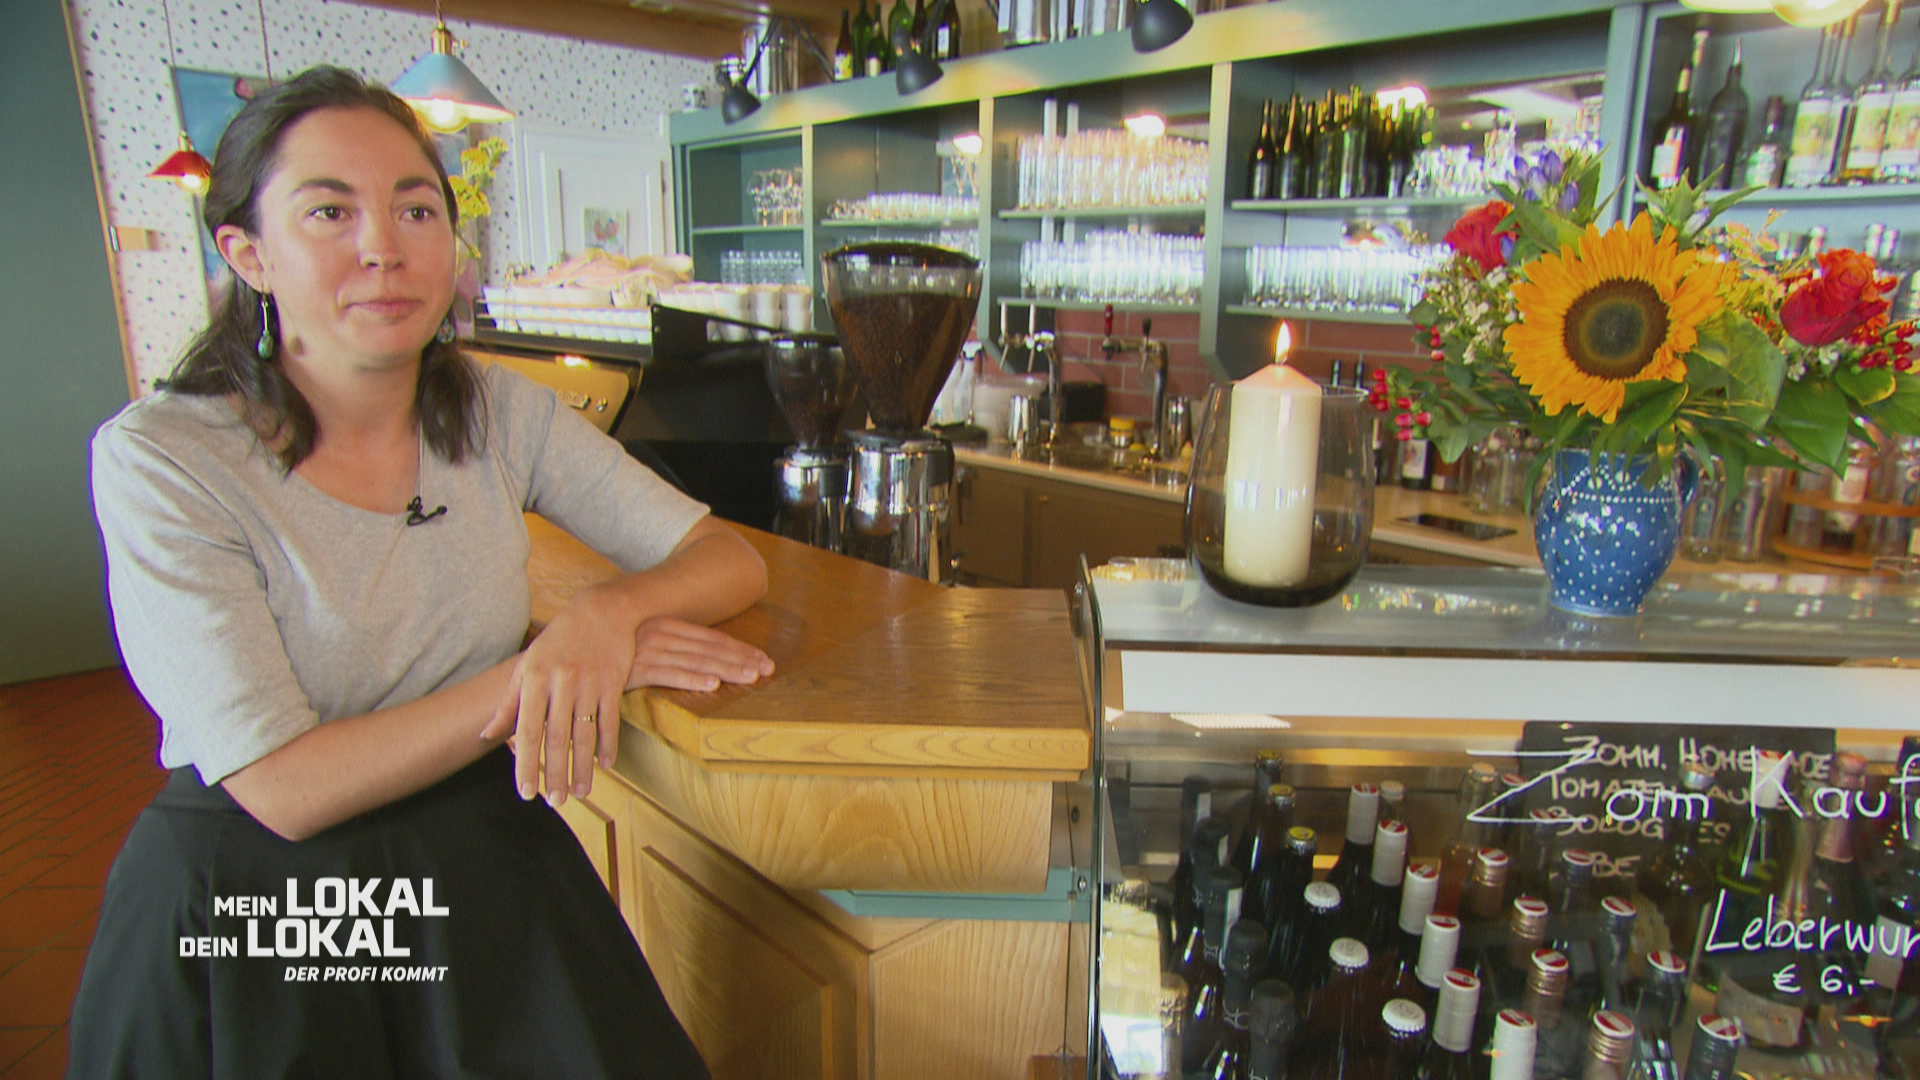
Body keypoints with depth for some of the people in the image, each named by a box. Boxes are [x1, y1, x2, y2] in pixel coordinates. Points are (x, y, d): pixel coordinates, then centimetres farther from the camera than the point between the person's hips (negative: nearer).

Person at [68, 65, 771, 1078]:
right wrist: (532, 671, -22)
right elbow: (286, 789, -18)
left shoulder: (499, 412, -3)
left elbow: (731, 561, -6)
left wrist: (604, 614, -25)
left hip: (482, 862, 3)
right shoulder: (159, 459, -13)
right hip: (245, 905, -2)